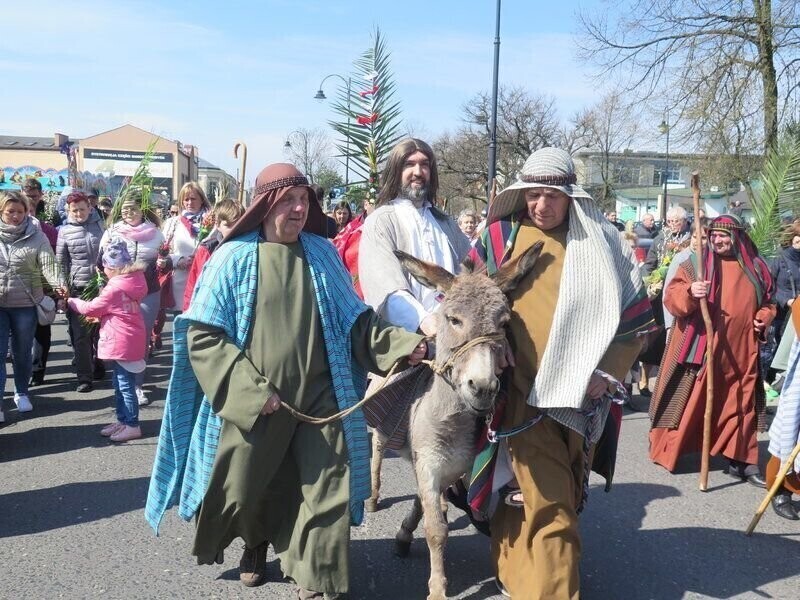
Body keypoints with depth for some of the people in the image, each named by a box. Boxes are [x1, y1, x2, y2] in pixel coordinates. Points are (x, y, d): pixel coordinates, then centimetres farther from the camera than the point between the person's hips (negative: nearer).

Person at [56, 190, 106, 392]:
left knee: (101, 330, 11)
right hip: (78, 288, -1)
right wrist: (63, 286, -2)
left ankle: (98, 365, 32)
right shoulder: (65, 231, 1)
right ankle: (84, 377, 4)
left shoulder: (101, 225, 3)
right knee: (80, 334, -2)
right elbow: (61, 261, 4)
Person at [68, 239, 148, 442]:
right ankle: (122, 420, 26)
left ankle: (132, 426, 3)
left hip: (123, 342, -9)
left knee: (126, 385, -3)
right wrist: (98, 315, 12)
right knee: (120, 384, 18)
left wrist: (72, 301, 7)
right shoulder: (134, 281, 6)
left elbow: (91, 308, -8)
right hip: (131, 340, 9)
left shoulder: (115, 288, -19)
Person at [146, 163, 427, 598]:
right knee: (243, 490, 14)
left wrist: (399, 344, -9)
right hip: (254, 402, -1)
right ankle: (257, 542, 48)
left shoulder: (322, 254, 4)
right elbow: (204, 335, -8)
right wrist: (249, 389, -16)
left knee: (327, 491, 2)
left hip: (319, 396, 2)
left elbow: (354, 321, 8)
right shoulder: (234, 258, -6)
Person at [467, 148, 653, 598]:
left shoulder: (602, 245, 3)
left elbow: (636, 317, 5)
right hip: (524, 390, -2)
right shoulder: (502, 236, 2)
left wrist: (608, 372, -5)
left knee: (567, 494, 15)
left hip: (581, 392, 2)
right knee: (547, 503, -6)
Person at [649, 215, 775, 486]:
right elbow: (671, 297, -9)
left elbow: (767, 302, 22)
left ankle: (742, 461, 16)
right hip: (699, 347, -3)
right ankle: (668, 451, 14)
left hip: (739, 350, 3)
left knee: (740, 404, 8)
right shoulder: (694, 264, -1)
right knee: (688, 401, 2)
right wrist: (689, 292, -29)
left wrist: (764, 318, 2)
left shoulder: (754, 268, 9)